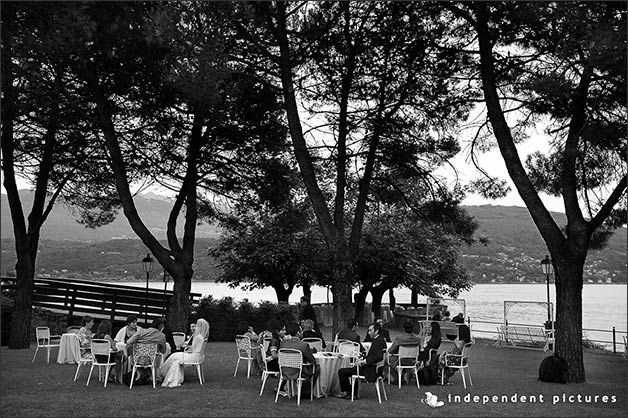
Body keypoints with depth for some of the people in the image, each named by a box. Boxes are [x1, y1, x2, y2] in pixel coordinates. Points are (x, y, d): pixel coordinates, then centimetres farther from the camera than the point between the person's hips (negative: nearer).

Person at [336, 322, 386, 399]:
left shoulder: (377, 341, -20)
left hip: (371, 369, -11)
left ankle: (346, 392, 12)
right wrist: (362, 358, 3)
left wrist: (364, 361, -25)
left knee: (342, 372, -6)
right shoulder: (380, 339, 11)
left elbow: (379, 357, -33)